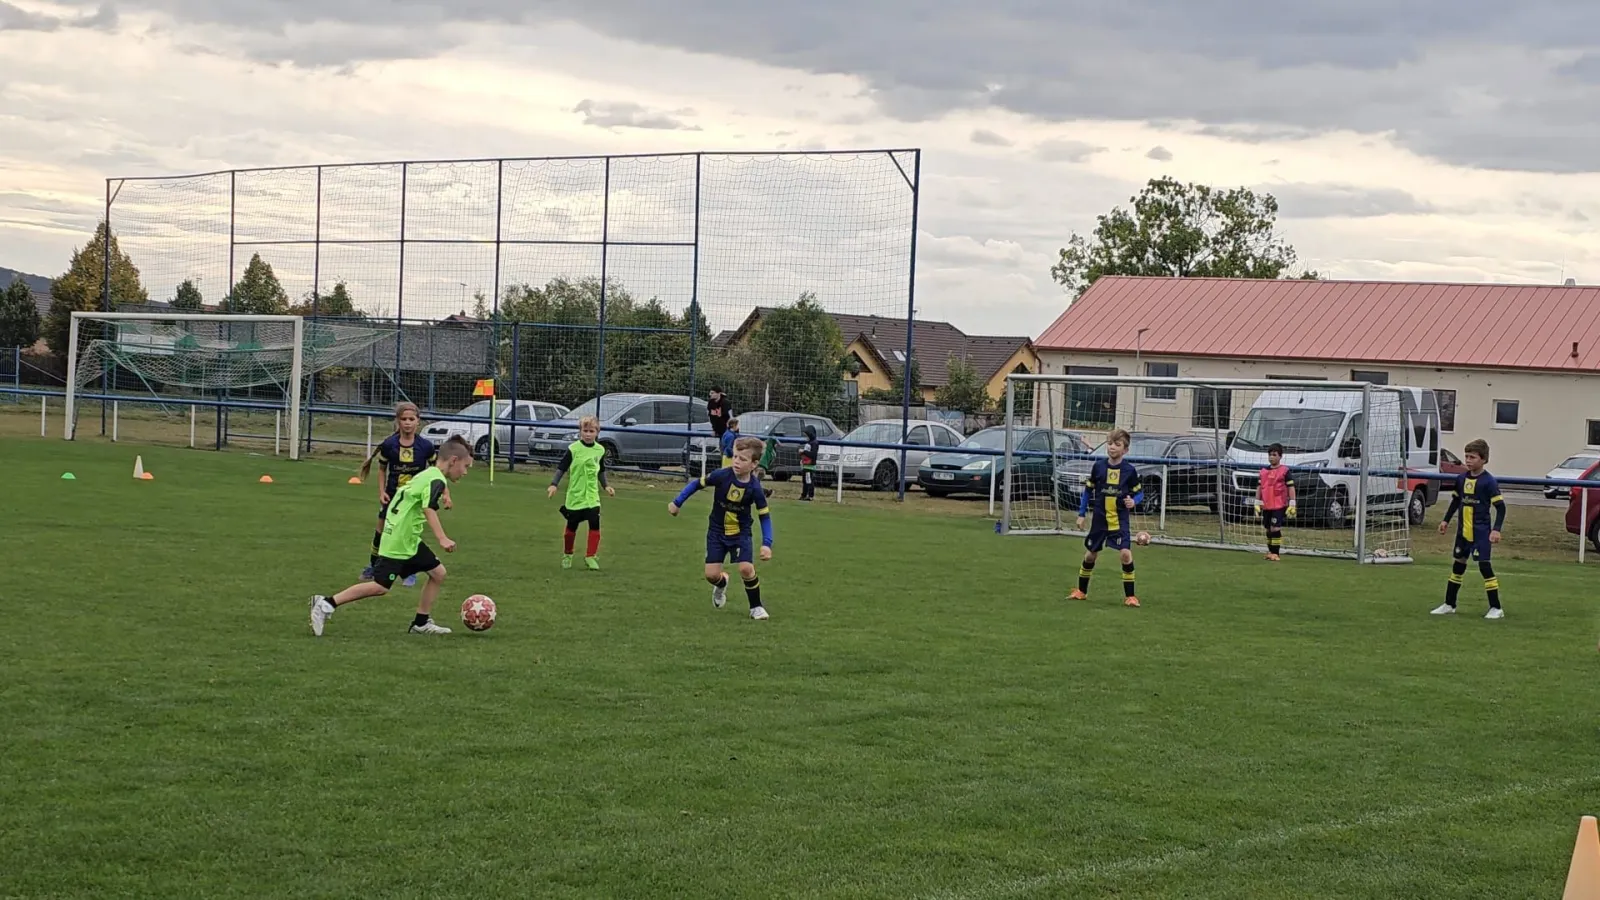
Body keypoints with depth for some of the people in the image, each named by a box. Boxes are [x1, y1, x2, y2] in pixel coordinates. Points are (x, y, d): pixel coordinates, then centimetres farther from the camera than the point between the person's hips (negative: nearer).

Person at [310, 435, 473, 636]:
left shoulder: (428, 474, 14)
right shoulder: (437, 480, -15)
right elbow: (429, 509, -30)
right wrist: (442, 539, -38)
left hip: (409, 540, 10)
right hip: (398, 541, -10)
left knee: (438, 573, 10)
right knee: (380, 586, -10)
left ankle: (421, 622, 16)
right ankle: (327, 604, -5)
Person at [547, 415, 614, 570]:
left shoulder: (600, 450, 3)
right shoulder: (573, 449, -9)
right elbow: (561, 468, -8)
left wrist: (605, 486, 13)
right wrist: (554, 484, -18)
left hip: (592, 497, 2)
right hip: (575, 495, -2)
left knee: (595, 525, -11)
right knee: (571, 527, 8)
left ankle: (590, 556, -1)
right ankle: (567, 556, 27)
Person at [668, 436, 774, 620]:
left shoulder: (755, 488, -20)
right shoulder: (722, 476, -21)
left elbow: (765, 516, -11)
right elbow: (696, 484, -6)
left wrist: (767, 544, -20)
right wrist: (677, 503, -1)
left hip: (741, 534, -1)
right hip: (717, 532, 1)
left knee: (746, 568, -20)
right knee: (711, 574, -6)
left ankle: (756, 607, 4)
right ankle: (721, 583, 34)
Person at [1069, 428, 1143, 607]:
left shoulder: (1129, 470, -7)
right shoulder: (1099, 466, -3)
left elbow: (1139, 492, 3)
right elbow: (1088, 490, 6)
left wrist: (1133, 501, -19)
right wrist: (1081, 514, 6)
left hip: (1119, 520, -2)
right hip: (1100, 518, 2)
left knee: (1126, 553, -16)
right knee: (1091, 554, 12)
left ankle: (1130, 596, -5)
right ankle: (1081, 591, 30)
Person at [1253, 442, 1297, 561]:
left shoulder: (1284, 471, -4)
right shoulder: (1263, 471, 12)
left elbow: (1291, 488, -5)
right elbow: (1259, 487, 18)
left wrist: (1292, 505, -10)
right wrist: (1257, 503, 13)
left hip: (1279, 506, -6)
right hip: (1266, 506, 6)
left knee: (1275, 528, -12)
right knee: (1268, 529, 12)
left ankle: (1276, 553, -8)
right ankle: (1270, 551, 23)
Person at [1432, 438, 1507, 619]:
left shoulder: (1488, 481, -12)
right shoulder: (1461, 479, 5)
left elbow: (1500, 507, -12)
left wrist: (1496, 529, -20)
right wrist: (1446, 520, 18)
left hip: (1481, 532, -7)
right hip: (1463, 531, 7)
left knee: (1485, 566, -8)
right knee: (1457, 565, 14)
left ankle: (1496, 608, -1)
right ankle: (1449, 605, 24)